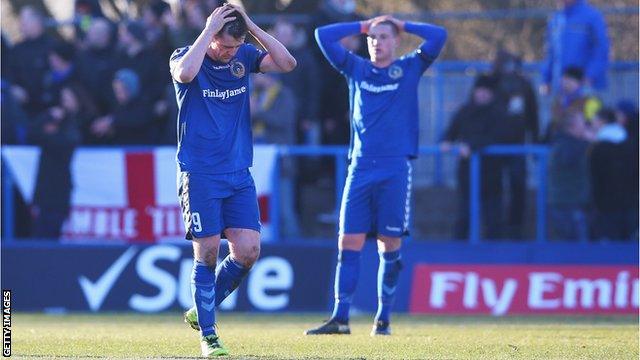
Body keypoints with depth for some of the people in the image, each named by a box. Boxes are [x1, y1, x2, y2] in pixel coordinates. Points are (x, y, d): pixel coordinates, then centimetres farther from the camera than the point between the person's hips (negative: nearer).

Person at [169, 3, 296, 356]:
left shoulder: (244, 57, 8)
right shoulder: (185, 57, -5)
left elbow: (287, 63, -5)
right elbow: (185, 73, -29)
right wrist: (208, 30, -22)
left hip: (239, 175, 5)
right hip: (200, 176, -5)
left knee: (248, 251, -5)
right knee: (207, 254, -5)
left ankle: (201, 311, 16)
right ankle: (207, 335, 4)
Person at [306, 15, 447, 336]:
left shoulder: (409, 68, 8)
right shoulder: (356, 69, 13)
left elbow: (438, 36, -2)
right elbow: (323, 36, 12)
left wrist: (402, 25, 8)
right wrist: (362, 26, 14)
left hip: (395, 169, -2)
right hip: (360, 168, 2)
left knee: (390, 246, 1)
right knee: (349, 243, -3)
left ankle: (383, 319, 9)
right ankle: (340, 318, -3)